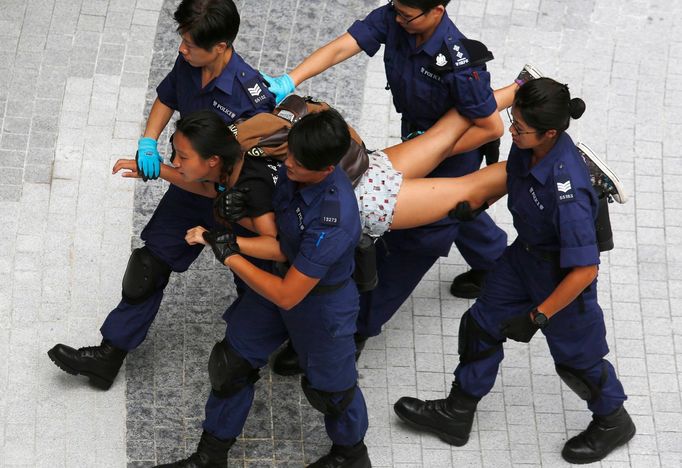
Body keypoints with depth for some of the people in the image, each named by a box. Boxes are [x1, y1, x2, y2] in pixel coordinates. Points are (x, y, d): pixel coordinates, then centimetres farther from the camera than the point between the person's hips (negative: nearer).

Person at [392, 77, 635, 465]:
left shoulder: (567, 192, -41)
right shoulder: (527, 147, -20)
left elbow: (584, 270, -35)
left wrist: (538, 317, -29)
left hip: (563, 276, -7)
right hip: (526, 255, 7)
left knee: (575, 355, 16)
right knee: (482, 324, 18)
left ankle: (613, 422, 45)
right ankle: (456, 414, 37)